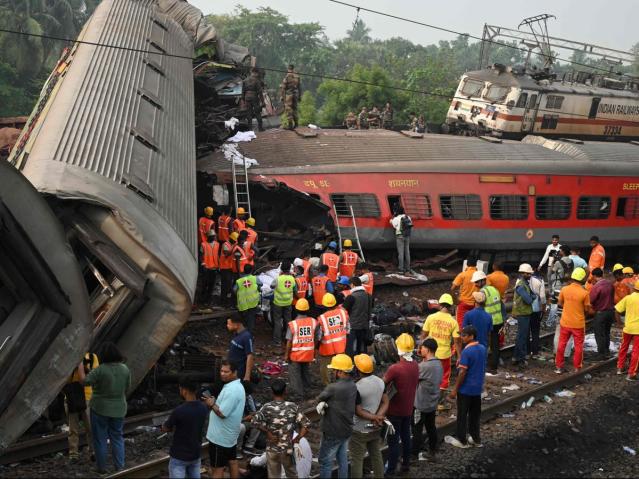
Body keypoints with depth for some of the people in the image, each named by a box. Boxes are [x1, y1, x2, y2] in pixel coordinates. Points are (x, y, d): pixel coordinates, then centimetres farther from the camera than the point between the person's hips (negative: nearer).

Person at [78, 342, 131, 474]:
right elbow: (127, 387, 6)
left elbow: (84, 380, -15)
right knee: (117, 437, 13)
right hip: (119, 410, 4)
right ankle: (120, 466, 10)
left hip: (100, 409, -4)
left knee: (100, 439, 8)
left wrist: (80, 366, -2)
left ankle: (101, 468, 15)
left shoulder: (100, 370, -18)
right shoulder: (125, 369, -3)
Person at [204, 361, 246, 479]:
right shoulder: (237, 386, 8)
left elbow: (222, 413, -27)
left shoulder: (231, 390, -26)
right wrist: (215, 402, 5)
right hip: (230, 434, 10)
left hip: (220, 437, -10)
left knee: (217, 469, -2)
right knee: (232, 462, 17)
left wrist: (211, 404, -13)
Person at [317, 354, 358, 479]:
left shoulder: (333, 388, -26)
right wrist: (324, 403, -6)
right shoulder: (353, 386, -2)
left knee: (325, 462, 7)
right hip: (347, 430, 8)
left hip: (333, 432, -7)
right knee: (342, 459, 19)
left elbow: (319, 399, -12)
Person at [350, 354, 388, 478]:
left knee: (357, 460, 6)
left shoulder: (357, 387, -24)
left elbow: (358, 411, -20)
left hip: (360, 430, -6)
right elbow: (385, 403, -1)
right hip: (376, 428, 6)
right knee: (377, 456, 19)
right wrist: (379, 416, -12)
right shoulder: (380, 382, -4)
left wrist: (374, 417, -12)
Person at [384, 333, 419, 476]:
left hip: (395, 410, -6)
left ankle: (390, 470, 14)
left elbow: (382, 384, -14)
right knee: (406, 437, 20)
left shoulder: (395, 369, -26)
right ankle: (406, 464, 33)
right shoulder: (415, 366, -5)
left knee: (393, 441, 5)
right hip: (408, 409, 6)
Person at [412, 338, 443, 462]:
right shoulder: (438, 364, 2)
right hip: (433, 404, 8)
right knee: (431, 428, 17)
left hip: (421, 404, -8)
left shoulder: (425, 366, -26)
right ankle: (432, 453, 26)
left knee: (417, 430, 2)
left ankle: (414, 455, 9)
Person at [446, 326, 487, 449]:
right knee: (475, 414, 16)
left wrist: (455, 389, -13)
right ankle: (476, 439, 23)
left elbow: (462, 373, -20)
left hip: (466, 389, -7)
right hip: (478, 388, 7)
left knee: (462, 415, 6)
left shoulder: (466, 352, -22)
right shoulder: (482, 348, 2)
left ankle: (462, 440, 14)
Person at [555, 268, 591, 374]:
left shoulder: (564, 289, -8)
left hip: (565, 322, 3)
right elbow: (587, 310, -8)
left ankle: (559, 367, 19)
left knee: (562, 344, 13)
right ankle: (577, 368, 16)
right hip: (578, 324, -2)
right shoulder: (584, 293, -16)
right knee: (578, 346, 11)